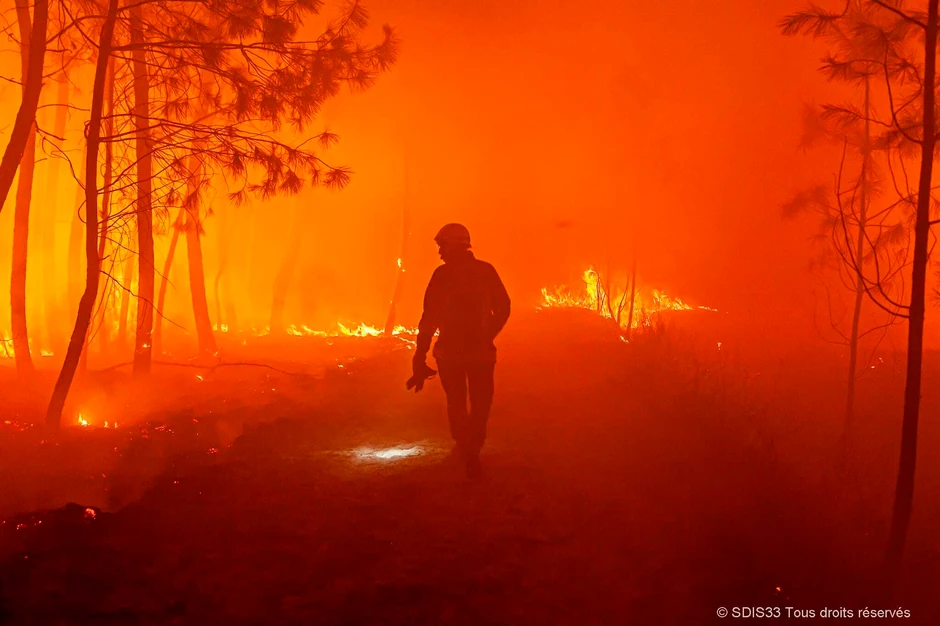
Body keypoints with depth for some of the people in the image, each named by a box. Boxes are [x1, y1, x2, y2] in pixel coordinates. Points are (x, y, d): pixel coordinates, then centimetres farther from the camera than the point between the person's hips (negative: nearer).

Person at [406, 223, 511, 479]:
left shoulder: (442, 275, -9)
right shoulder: (486, 271, -2)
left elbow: (429, 317, -11)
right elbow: (503, 308, 2)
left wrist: (420, 358, -9)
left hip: (449, 351, -1)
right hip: (481, 351, 1)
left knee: (456, 403, 19)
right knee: (480, 405, 13)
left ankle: (465, 447, 14)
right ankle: (471, 451, 2)